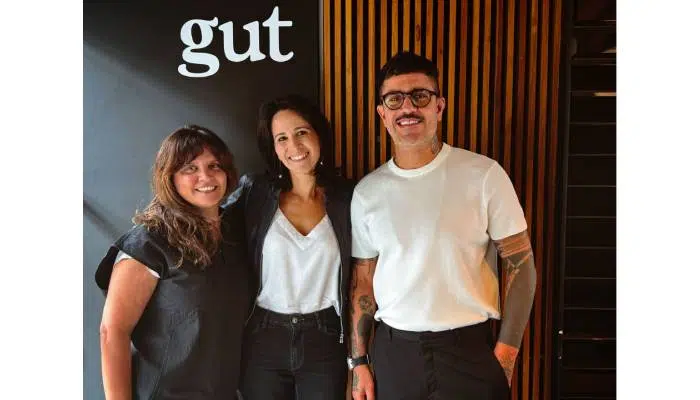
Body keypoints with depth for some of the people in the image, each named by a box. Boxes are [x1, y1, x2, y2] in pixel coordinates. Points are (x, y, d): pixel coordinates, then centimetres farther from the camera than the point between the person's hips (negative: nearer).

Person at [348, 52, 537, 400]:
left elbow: (521, 265, -4)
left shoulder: (484, 174, -9)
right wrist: (359, 362, 6)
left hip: (470, 349, -2)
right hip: (393, 351, 3)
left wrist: (506, 352, -9)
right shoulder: (367, 191, 1)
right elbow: (363, 281, 6)